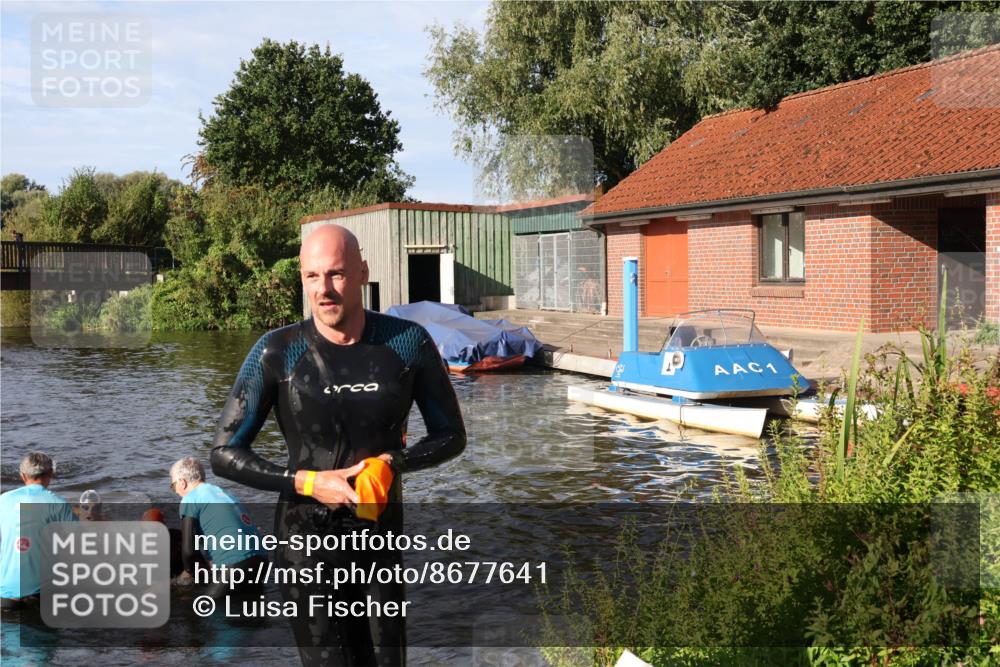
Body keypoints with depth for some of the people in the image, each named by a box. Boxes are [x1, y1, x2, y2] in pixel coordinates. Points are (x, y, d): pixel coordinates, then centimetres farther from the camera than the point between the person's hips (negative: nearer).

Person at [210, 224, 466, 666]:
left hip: (382, 539, 3)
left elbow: (451, 436, 4)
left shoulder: (408, 343, -6)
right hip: (306, 544, -2)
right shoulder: (278, 353, -11)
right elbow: (224, 454, -6)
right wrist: (308, 482, -18)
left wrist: (394, 460, -15)